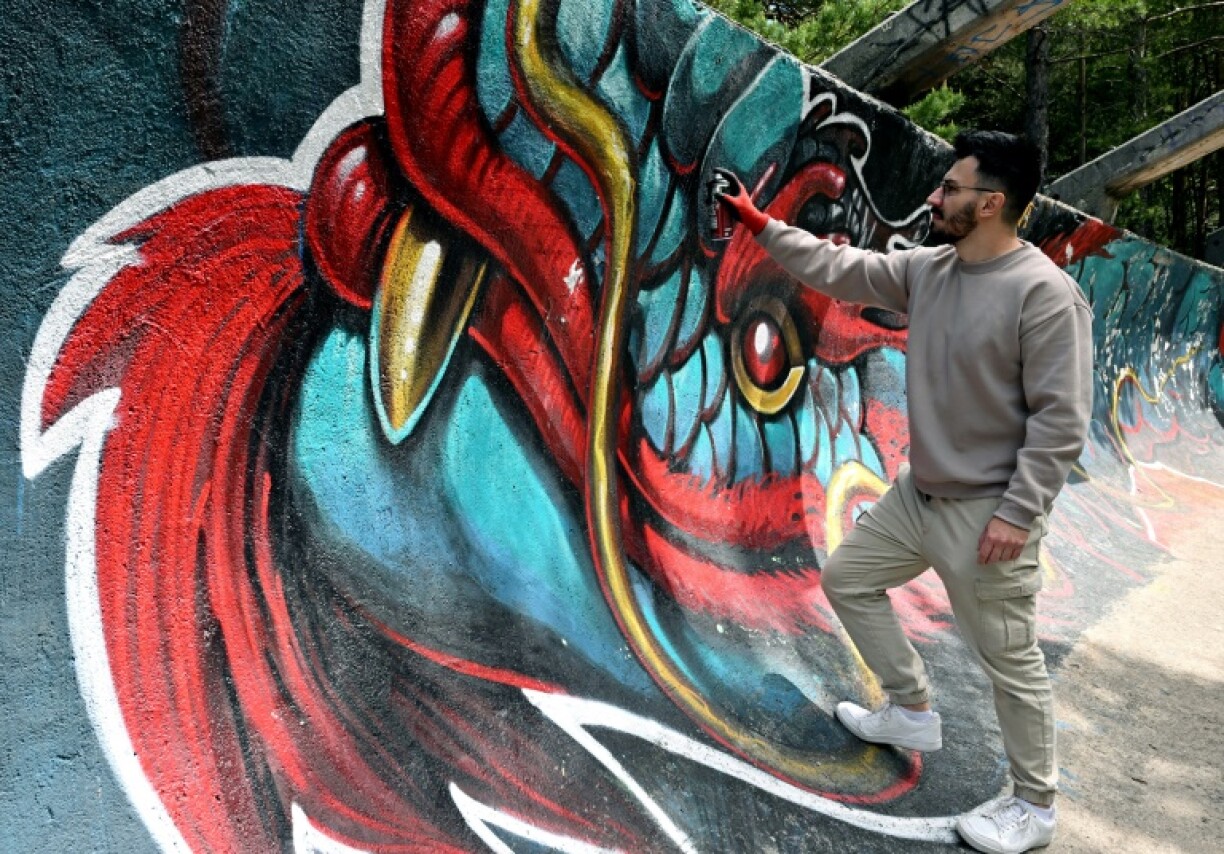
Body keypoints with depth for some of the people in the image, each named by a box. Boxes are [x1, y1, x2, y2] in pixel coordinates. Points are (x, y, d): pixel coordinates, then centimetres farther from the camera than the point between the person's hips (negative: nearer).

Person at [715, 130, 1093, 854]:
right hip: (918, 493, 9)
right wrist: (758, 223, 7)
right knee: (846, 579, 20)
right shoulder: (927, 269, 2)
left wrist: (1017, 512, -21)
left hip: (986, 513, -8)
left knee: (1011, 661, 4)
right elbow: (838, 269, 10)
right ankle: (914, 712, 36)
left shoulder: (1046, 293, -20)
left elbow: (1061, 418, -20)